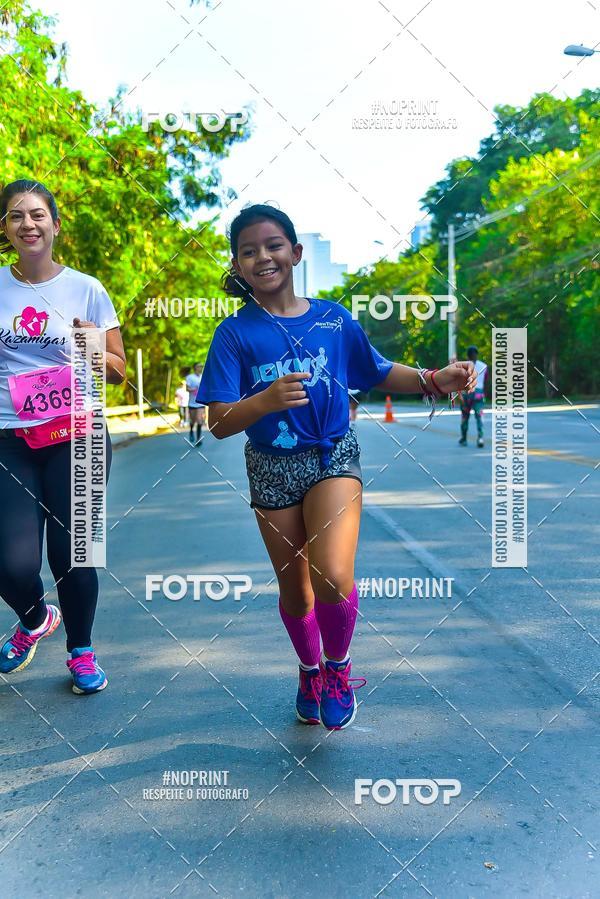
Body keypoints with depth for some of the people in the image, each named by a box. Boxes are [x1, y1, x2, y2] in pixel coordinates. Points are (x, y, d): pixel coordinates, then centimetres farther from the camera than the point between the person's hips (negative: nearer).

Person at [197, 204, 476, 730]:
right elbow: (219, 424, -13)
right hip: (272, 469, 1)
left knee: (333, 576, -20)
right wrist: (267, 400, -32)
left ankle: (338, 666, 12)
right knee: (293, 585, 13)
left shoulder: (333, 319, -1)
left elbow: (378, 373, 10)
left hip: (333, 457, 0)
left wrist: (433, 380, -6)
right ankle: (310, 669, 43)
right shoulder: (235, 333, -7)